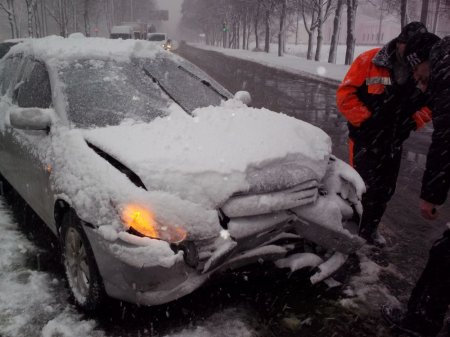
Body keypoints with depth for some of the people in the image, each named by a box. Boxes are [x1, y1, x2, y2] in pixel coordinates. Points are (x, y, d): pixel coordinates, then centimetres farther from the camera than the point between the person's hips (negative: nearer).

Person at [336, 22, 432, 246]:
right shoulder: (369, 61, -15)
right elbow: (345, 94, -13)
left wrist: (413, 121, -4)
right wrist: (366, 119, -16)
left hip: (394, 141, 5)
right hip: (366, 138, -5)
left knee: (385, 189, 14)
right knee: (363, 185, -4)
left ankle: (370, 229, 34)